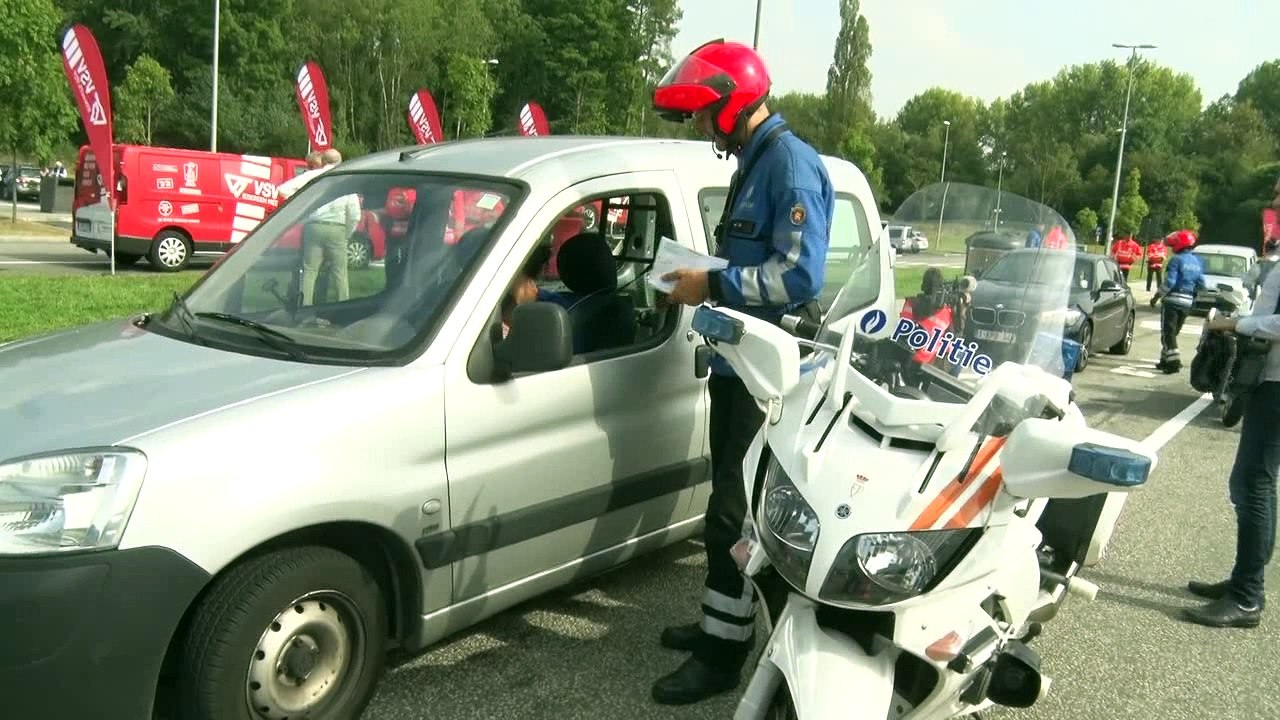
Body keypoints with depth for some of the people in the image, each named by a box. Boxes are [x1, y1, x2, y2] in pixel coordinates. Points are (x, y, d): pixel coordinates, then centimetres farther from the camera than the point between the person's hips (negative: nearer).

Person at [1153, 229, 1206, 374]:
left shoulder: (1177, 260, -12)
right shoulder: (1197, 262, 12)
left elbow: (1169, 282, -18)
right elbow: (1201, 284, 13)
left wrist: (1158, 295, -10)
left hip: (1172, 300, -7)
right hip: (1187, 302, 7)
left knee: (1168, 332, -5)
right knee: (1174, 332, 16)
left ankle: (1173, 361, -15)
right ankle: (1165, 360, 22)